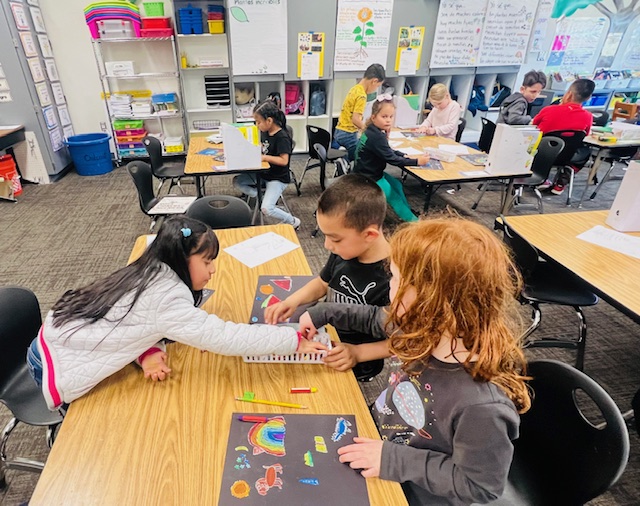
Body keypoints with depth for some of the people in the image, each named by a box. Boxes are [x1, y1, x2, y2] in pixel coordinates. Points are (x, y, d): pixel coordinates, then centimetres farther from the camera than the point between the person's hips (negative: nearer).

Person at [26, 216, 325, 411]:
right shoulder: (165, 298, -31)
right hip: (56, 368, -7)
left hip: (57, 340, 7)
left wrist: (148, 352, -19)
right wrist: (295, 341, -30)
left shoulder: (150, 274, -5)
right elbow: (222, 336, -34)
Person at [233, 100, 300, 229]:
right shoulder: (266, 132, 3)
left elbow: (284, 160, -25)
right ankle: (263, 197, 8)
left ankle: (293, 222, 2)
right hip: (263, 173, 9)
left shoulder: (282, 137, -21)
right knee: (237, 182, 2)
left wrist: (264, 157, -27)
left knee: (266, 209, -21)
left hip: (278, 178, -9)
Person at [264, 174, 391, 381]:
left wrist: (358, 352, -32)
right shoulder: (345, 252, -13)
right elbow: (322, 283, 5)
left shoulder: (392, 279, -33)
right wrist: (293, 300, -10)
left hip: (354, 365, -6)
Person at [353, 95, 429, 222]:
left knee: (397, 185, 17)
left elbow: (388, 151, 11)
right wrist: (416, 161, -21)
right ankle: (413, 220, 16)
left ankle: (408, 213, 28)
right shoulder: (376, 137, -29)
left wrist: (404, 155, -5)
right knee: (394, 197, 2)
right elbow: (391, 159, -26)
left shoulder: (374, 131, 1)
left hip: (371, 172, 9)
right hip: (367, 178, -9)